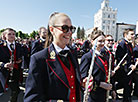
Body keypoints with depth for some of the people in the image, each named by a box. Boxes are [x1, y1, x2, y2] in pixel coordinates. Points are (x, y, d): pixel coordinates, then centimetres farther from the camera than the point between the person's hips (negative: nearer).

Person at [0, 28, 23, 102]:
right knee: (15, 90, -6)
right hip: (7, 72, -4)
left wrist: (20, 60, -2)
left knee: (15, 90, 14)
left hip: (17, 71, 4)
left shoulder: (18, 46, 9)